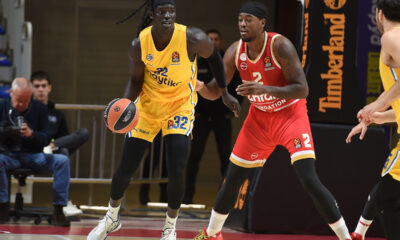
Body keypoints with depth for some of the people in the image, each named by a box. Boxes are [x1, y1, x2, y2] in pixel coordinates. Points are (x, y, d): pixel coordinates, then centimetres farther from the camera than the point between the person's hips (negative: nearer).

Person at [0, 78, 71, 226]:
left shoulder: (39, 108, 5)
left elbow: (46, 139, 1)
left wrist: (32, 134, -21)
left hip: (33, 155, 1)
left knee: (62, 161, -24)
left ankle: (58, 211, -21)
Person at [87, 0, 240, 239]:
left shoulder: (192, 39, -24)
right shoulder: (139, 45, -19)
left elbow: (214, 56, -3)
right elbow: (136, 80, -3)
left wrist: (225, 94, 5)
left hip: (180, 108, -2)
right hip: (147, 108, 2)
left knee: (176, 171, -15)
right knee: (126, 168, 5)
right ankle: (112, 217, 34)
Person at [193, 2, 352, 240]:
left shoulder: (280, 46, -24)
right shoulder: (235, 52, -8)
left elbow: (302, 89, -27)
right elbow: (214, 92, 0)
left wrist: (265, 89, -39)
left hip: (290, 114, -5)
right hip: (259, 117, 5)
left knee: (309, 180, -20)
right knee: (232, 179, 10)